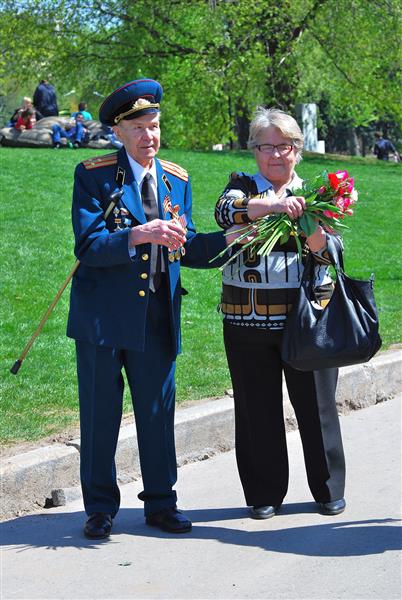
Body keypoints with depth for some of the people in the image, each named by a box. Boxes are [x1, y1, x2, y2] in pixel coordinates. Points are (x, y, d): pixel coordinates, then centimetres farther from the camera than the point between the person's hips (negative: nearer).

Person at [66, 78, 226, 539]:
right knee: (100, 414, 5)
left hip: (158, 318, 4)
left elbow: (186, 249, 11)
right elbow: (88, 246, -16)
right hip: (104, 315, -4)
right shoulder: (93, 176, -6)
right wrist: (137, 235, -30)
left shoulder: (177, 181, 10)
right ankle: (100, 508, 19)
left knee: (158, 412, 9)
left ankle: (160, 504, 23)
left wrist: (230, 238, -4)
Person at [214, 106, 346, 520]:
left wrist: (318, 243, -24)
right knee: (258, 409, 6)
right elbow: (225, 211, -16)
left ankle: (329, 489, 22)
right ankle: (265, 493, 20)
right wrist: (270, 206, -32)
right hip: (248, 323, 0)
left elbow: (330, 254, 0)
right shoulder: (242, 187, 8)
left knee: (316, 404, 6)